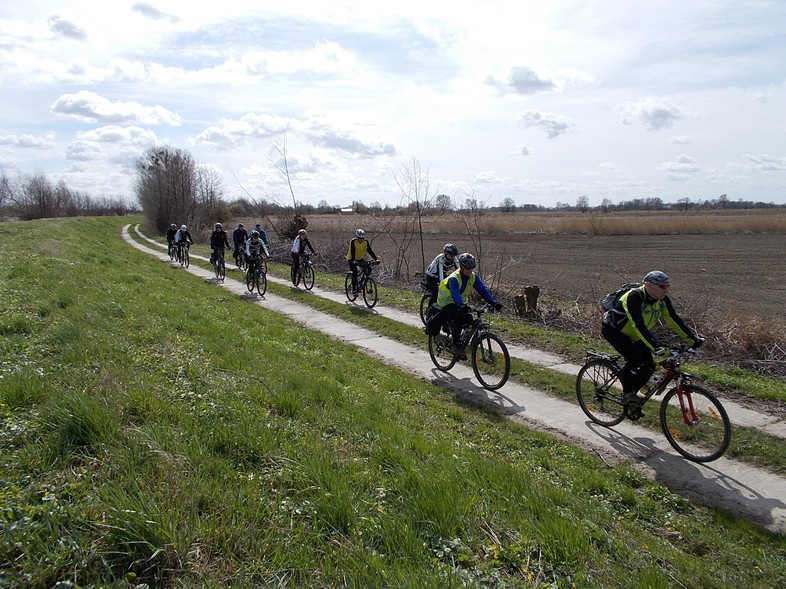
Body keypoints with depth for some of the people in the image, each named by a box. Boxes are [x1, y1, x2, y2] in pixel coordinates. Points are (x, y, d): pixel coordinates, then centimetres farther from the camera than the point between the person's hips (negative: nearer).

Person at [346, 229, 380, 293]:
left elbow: (370, 251, -17)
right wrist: (353, 261, -47)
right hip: (352, 259, -4)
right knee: (354, 272, -21)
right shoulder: (353, 241, -23)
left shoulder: (366, 242, -13)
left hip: (360, 259, 4)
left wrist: (376, 259, -29)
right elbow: (352, 251, -32)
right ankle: (354, 289, -14)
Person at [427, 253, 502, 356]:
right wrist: (461, 306, -62)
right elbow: (455, 294, -45)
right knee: (459, 316, -33)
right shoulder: (453, 279, -29)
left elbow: (483, 290, -17)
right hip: (447, 303, -7)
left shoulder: (473, 277, -10)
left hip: (460, 304, 7)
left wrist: (494, 303, -30)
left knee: (469, 321, -16)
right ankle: (456, 345, -26)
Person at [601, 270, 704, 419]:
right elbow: (639, 325, -42)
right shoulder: (634, 297, -33)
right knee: (634, 357, -29)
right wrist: (656, 346, -49)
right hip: (613, 329, -7)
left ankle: (631, 396, 11)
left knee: (649, 366, -7)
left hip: (633, 334, 8)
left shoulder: (662, 300, -10)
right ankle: (627, 395, -11)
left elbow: (674, 320, -8)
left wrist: (693, 339, -15)